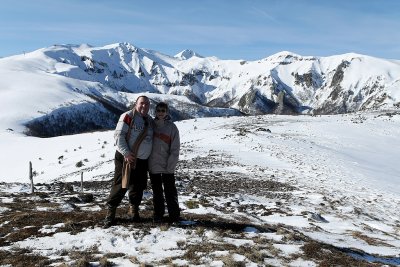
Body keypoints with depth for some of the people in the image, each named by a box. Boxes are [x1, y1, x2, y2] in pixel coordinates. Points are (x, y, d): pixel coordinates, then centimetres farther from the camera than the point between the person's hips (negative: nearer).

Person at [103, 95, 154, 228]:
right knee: (121, 186, -4)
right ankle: (110, 213, 7)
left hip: (142, 161, 6)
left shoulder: (150, 121, 14)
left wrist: (151, 158, 13)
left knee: (138, 187, 11)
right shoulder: (128, 116, -8)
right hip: (126, 158, -6)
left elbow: (151, 139, 22)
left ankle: (134, 210, 29)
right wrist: (126, 153, -20)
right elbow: (118, 135, -14)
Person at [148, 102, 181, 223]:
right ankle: (158, 214, 24)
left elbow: (175, 149, -6)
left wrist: (170, 165, -12)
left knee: (170, 191, 2)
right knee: (157, 191, 13)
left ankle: (174, 215, 12)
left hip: (167, 166, -3)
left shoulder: (172, 127, -4)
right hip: (153, 165, 3)